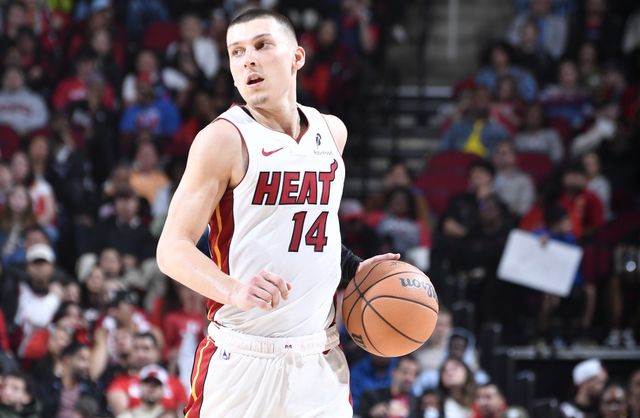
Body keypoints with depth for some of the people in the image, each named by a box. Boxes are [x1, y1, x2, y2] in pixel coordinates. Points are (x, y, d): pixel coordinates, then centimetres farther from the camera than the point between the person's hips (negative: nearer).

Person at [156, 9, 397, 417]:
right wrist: (235, 290, -32)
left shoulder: (332, 132, 9)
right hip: (243, 361, -5)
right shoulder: (225, 139, -9)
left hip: (320, 362, 5)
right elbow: (173, 249, -16)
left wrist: (351, 268, 13)